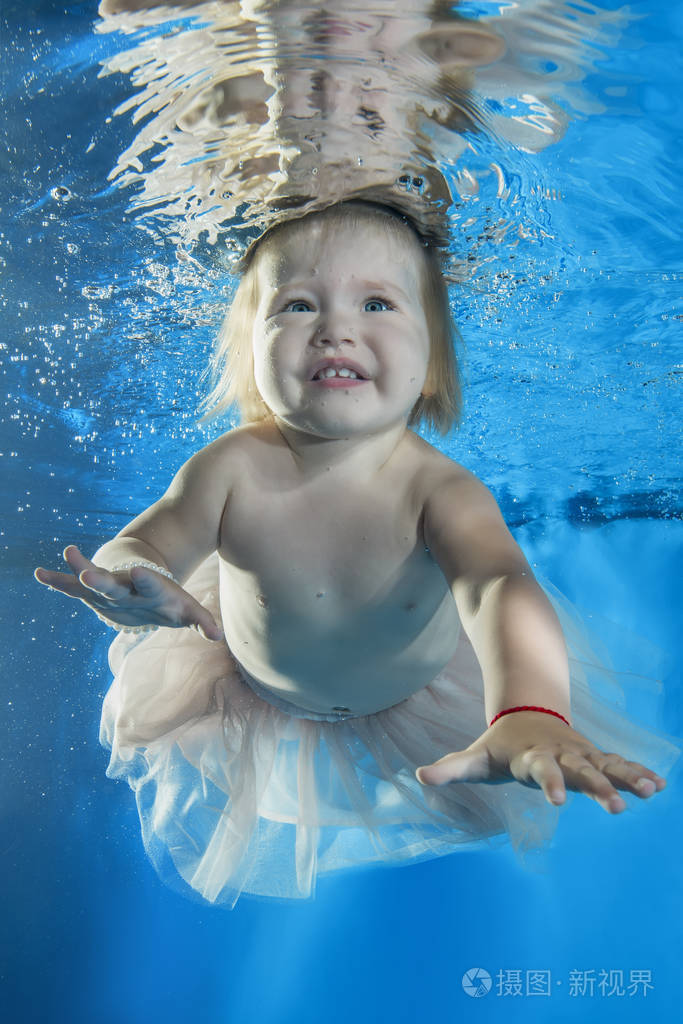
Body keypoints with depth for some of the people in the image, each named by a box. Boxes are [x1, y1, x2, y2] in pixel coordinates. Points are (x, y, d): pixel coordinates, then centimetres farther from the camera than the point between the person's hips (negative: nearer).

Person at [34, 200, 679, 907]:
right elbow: (140, 547, -29)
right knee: (145, 720, 17)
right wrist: (138, 587, -56)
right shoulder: (233, 469, -30)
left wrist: (527, 715, -73)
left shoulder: (440, 488, -36)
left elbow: (500, 588, -51)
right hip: (255, 689, 2)